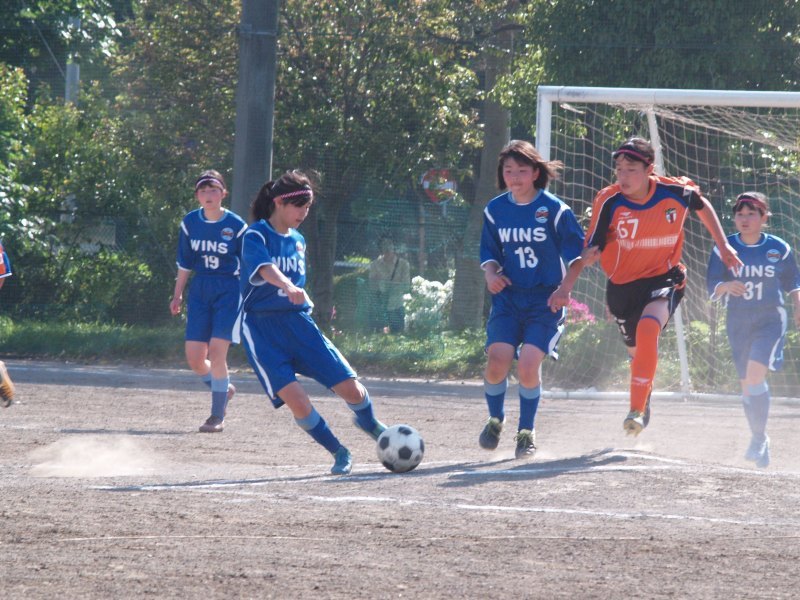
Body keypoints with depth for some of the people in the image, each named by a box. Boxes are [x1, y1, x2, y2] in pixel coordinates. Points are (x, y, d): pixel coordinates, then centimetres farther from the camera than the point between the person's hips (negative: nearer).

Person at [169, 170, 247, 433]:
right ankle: (224, 389, 30)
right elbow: (184, 263, 13)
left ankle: (217, 416, -6)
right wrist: (178, 294, 11)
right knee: (194, 357, -2)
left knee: (217, 350, -15)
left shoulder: (236, 225, -6)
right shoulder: (190, 223, 3)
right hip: (200, 291, 4)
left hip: (229, 291, -4)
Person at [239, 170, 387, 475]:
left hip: (297, 321, 5)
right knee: (293, 396, -23)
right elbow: (263, 267, -32)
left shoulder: (297, 241, 12)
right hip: (262, 327, -5)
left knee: (350, 387, -6)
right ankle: (339, 453, -2)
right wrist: (287, 286, -50)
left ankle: (371, 425, 28)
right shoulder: (255, 236, -9)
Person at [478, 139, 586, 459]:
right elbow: (489, 252, 16)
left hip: (545, 300, -3)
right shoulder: (495, 210, 6)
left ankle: (527, 432, 6)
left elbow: (578, 254, -1)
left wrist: (565, 288, -12)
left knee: (528, 365, -16)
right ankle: (495, 420, 11)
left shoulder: (555, 210, -6)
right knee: (497, 360, -16)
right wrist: (491, 273, -5)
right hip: (508, 297, 3)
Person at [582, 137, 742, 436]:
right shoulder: (608, 201, -19)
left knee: (647, 330, -31)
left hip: (664, 278, -2)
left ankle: (637, 411, -27)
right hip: (622, 285, 2)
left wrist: (723, 245, 10)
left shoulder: (677, 191, -16)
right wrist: (590, 255, -38)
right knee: (636, 351, 18)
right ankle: (644, 402, 51)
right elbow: (592, 248, -14)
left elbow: (702, 206, 8)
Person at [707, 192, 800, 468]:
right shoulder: (724, 249, -1)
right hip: (738, 322, 3)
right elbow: (712, 289, -5)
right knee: (746, 384, 9)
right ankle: (760, 442, 26)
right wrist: (726, 287, -27)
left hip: (770, 320, -3)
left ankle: (759, 437, -11)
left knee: (755, 375, -22)